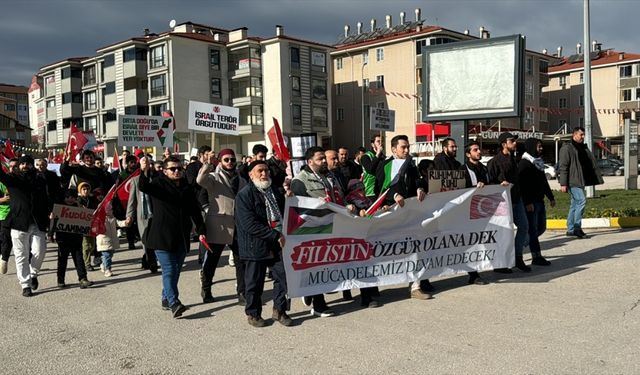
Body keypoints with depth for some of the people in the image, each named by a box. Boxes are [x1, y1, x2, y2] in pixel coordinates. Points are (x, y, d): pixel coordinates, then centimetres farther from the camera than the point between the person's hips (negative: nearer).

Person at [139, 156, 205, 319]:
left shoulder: (187, 188, 11)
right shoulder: (159, 184, -4)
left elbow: (195, 212, 15)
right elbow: (144, 187, -26)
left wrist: (201, 231, 11)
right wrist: (145, 171, -44)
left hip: (181, 238, 6)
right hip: (162, 237, -5)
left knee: (176, 269, 12)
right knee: (169, 269, -10)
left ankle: (166, 299, 27)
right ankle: (174, 303, -13)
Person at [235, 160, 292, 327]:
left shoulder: (275, 192, 14)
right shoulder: (244, 195, -10)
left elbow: (284, 212, 25)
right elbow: (250, 224, -19)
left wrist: (282, 234, 8)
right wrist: (275, 236, -19)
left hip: (278, 244, 6)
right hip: (256, 245, -5)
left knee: (284, 276, 3)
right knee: (254, 282, 6)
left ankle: (279, 310, 21)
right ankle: (253, 313, 24)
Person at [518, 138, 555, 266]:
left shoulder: (539, 162, 16)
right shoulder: (524, 164, -12)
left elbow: (544, 182, 23)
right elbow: (522, 184, -18)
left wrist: (551, 197, 22)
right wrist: (528, 202, -23)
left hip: (540, 201, 9)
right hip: (530, 203, -9)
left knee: (541, 228, 13)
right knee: (533, 230, -3)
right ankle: (536, 257, 2)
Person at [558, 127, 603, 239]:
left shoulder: (584, 148, 17)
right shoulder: (567, 148, -9)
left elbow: (592, 164, 19)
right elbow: (563, 167, -15)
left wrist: (599, 178, 13)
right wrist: (563, 183, -19)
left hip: (580, 181, 9)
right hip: (572, 181, -9)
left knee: (575, 204, 10)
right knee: (581, 200, -15)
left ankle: (571, 229, 16)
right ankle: (577, 228, -8)